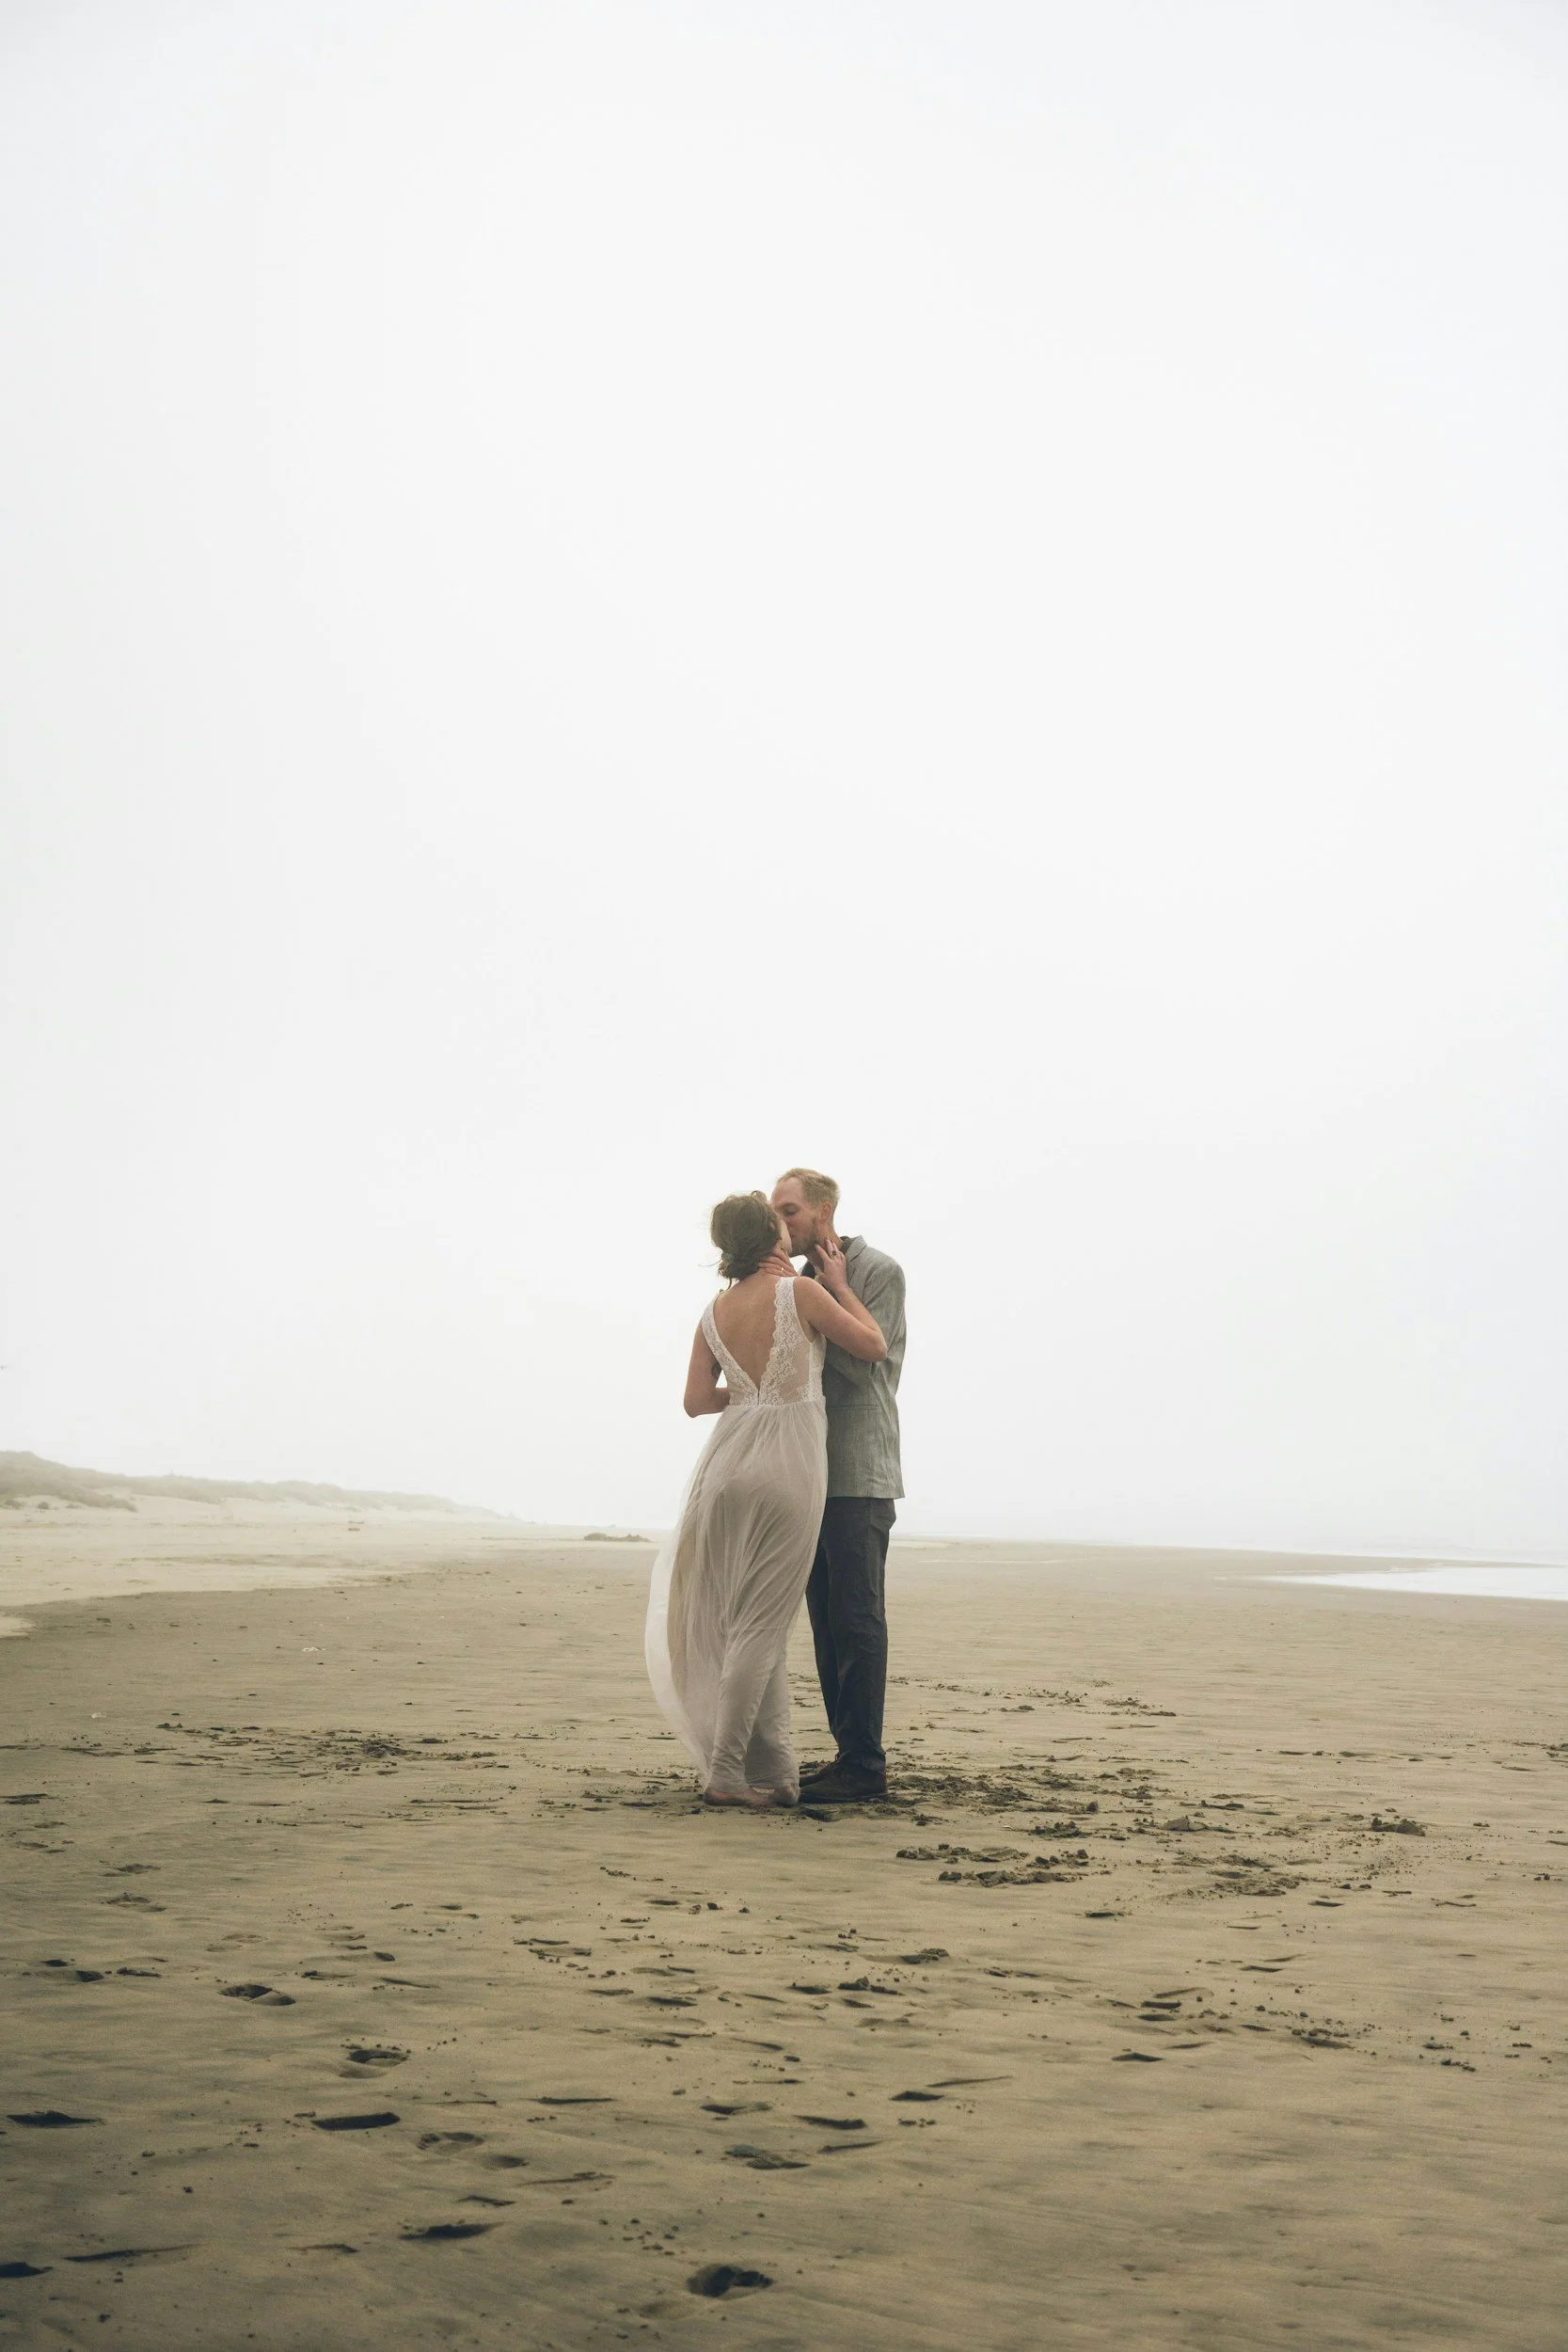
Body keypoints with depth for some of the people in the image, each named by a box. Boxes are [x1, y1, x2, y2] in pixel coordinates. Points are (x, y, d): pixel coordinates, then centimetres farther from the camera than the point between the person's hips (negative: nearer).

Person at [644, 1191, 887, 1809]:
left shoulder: (714, 1313, 9)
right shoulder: (800, 1292, -7)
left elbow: (697, 1399, 8)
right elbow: (874, 1347, 0)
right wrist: (839, 1286, 12)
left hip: (729, 1460, 6)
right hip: (787, 1462, -6)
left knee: (736, 1619, 12)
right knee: (762, 1624, -3)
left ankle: (773, 1769, 14)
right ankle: (725, 1774, -5)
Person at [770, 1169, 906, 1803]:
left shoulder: (879, 1271, -5)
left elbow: (861, 1363, -14)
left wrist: (830, 1294, -8)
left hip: (859, 1477, -8)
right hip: (813, 1476, 8)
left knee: (857, 1620, -9)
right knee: (827, 1621, 9)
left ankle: (865, 1768, -7)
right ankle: (847, 1754, 15)